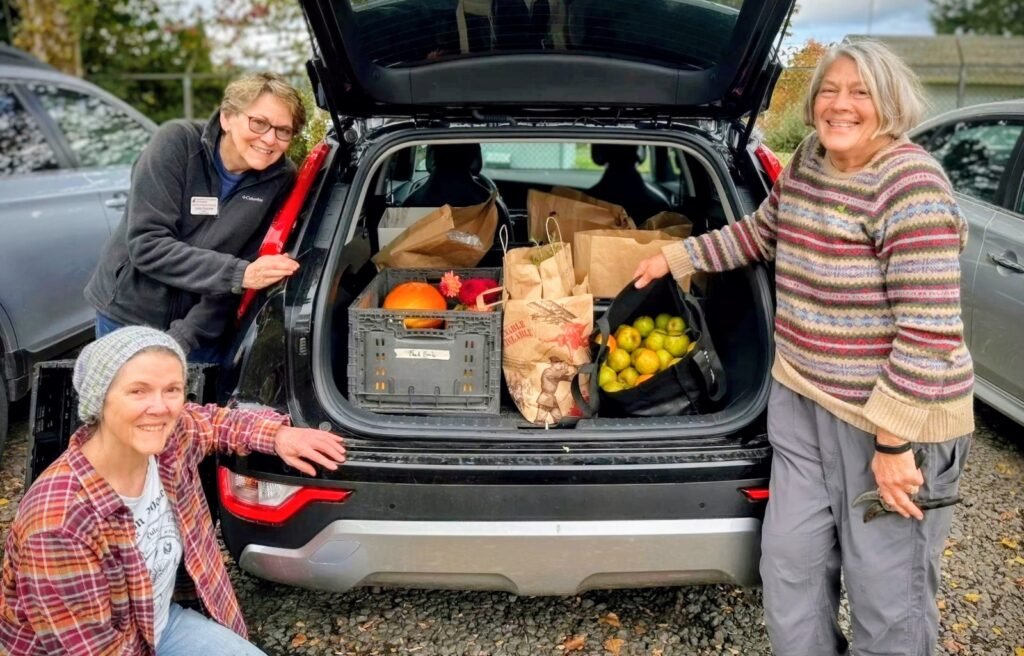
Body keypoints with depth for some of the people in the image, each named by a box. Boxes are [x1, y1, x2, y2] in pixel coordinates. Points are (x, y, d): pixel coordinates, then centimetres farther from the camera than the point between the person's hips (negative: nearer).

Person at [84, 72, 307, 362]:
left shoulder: (282, 180, -11)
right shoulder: (177, 143, -18)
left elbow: (250, 263, -12)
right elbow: (147, 244, -22)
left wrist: (185, 336, -19)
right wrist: (239, 273, -31)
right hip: (129, 312, -1)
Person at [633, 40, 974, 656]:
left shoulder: (911, 184, -19)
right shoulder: (808, 163, 5)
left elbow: (931, 328, -23)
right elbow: (760, 233, 24)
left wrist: (892, 439, -23)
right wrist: (675, 257, 24)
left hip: (891, 415, -7)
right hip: (803, 398, 8)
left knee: (886, 584, 5)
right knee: (789, 560, 15)